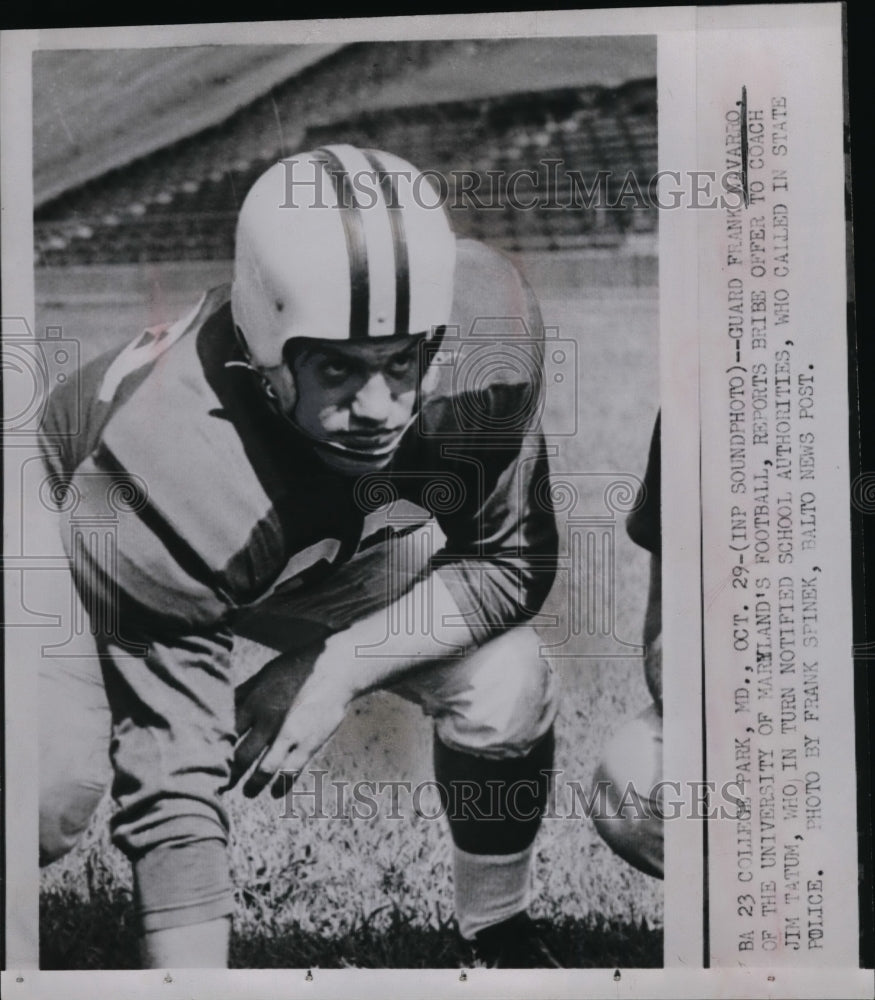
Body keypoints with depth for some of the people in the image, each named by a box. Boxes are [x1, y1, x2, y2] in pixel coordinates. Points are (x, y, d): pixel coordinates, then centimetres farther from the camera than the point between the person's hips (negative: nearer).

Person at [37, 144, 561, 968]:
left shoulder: (485, 332, -32)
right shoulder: (169, 473, -42)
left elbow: (511, 560, -17)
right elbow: (173, 783, -35)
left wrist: (341, 666, -26)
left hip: (320, 544, 4)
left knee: (507, 688, -14)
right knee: (51, 786, -26)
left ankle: (501, 941, 13)